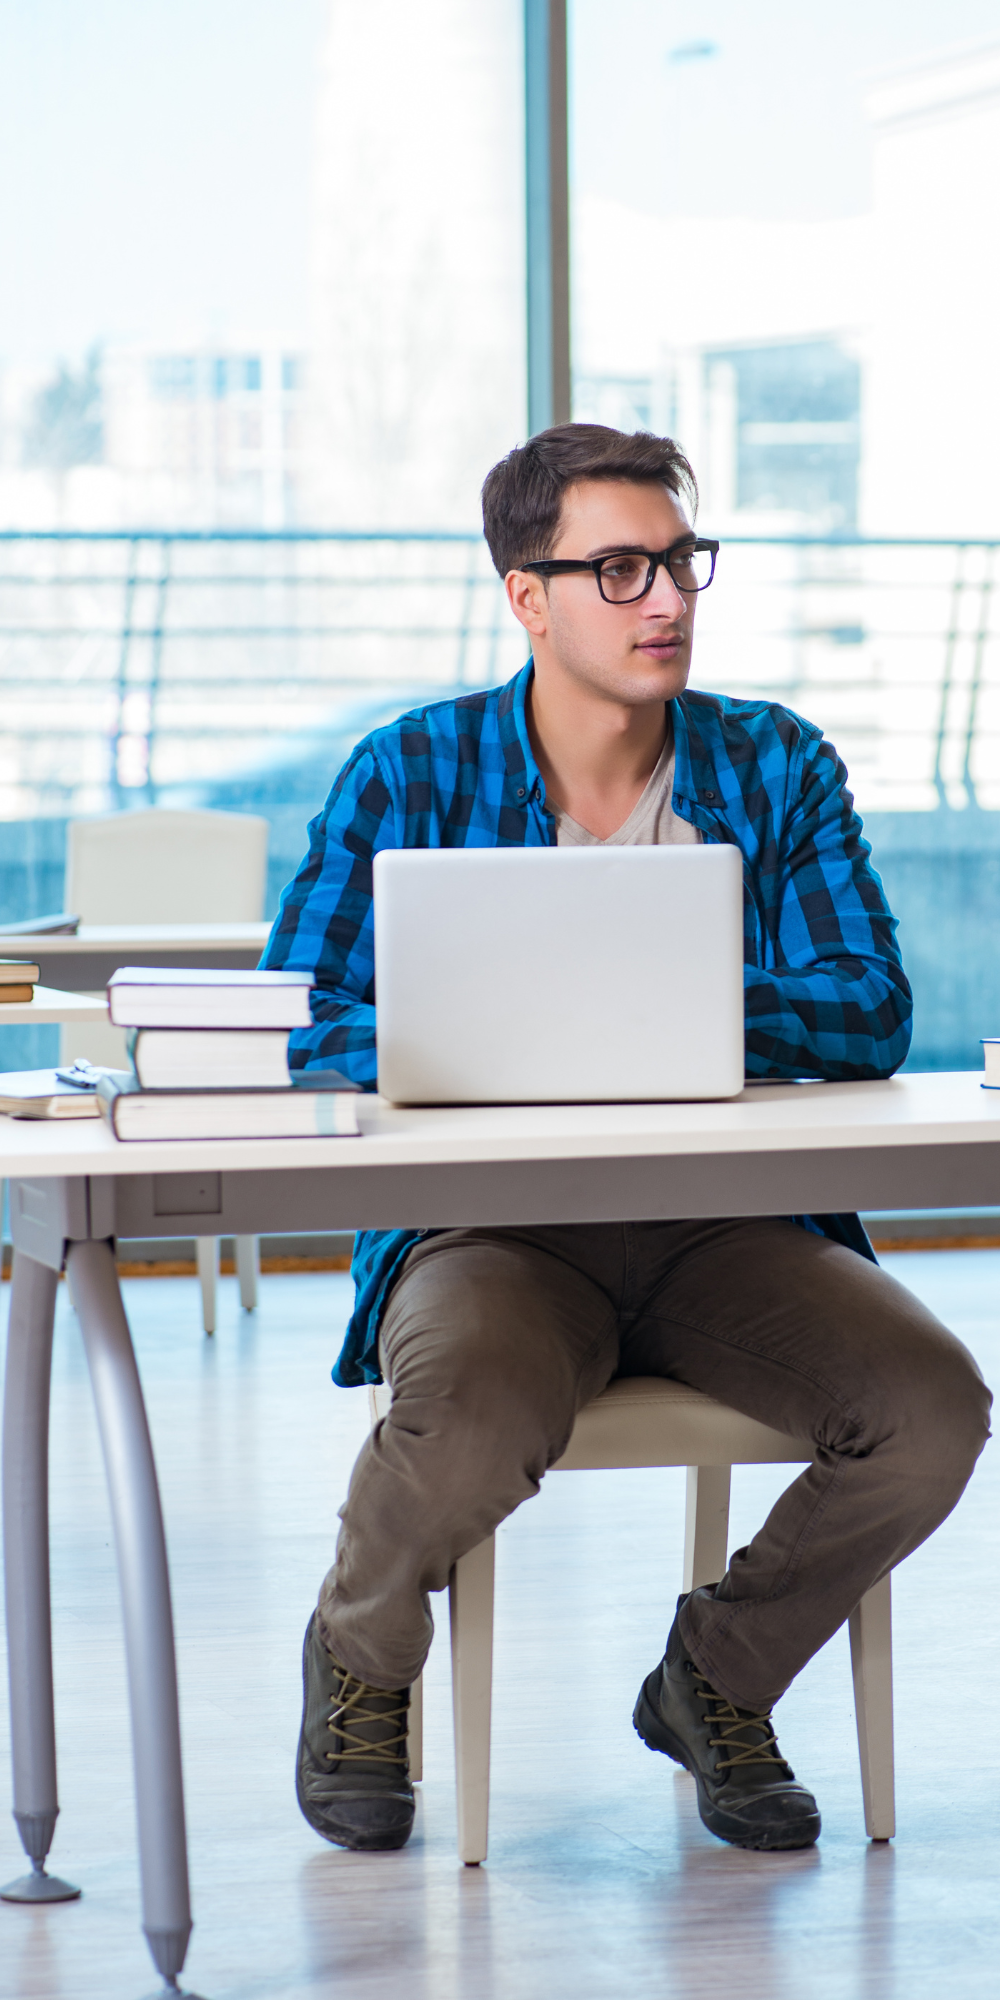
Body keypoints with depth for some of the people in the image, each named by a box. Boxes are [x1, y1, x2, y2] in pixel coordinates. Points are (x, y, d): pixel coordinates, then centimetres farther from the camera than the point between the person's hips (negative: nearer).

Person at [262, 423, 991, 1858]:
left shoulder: (779, 767, 7)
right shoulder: (409, 773, 2)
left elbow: (870, 1017, -4)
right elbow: (300, 1025, -5)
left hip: (728, 1223, 3)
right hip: (490, 1222, -2)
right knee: (480, 1412, -36)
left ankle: (716, 1677, 6)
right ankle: (360, 1657, 1)